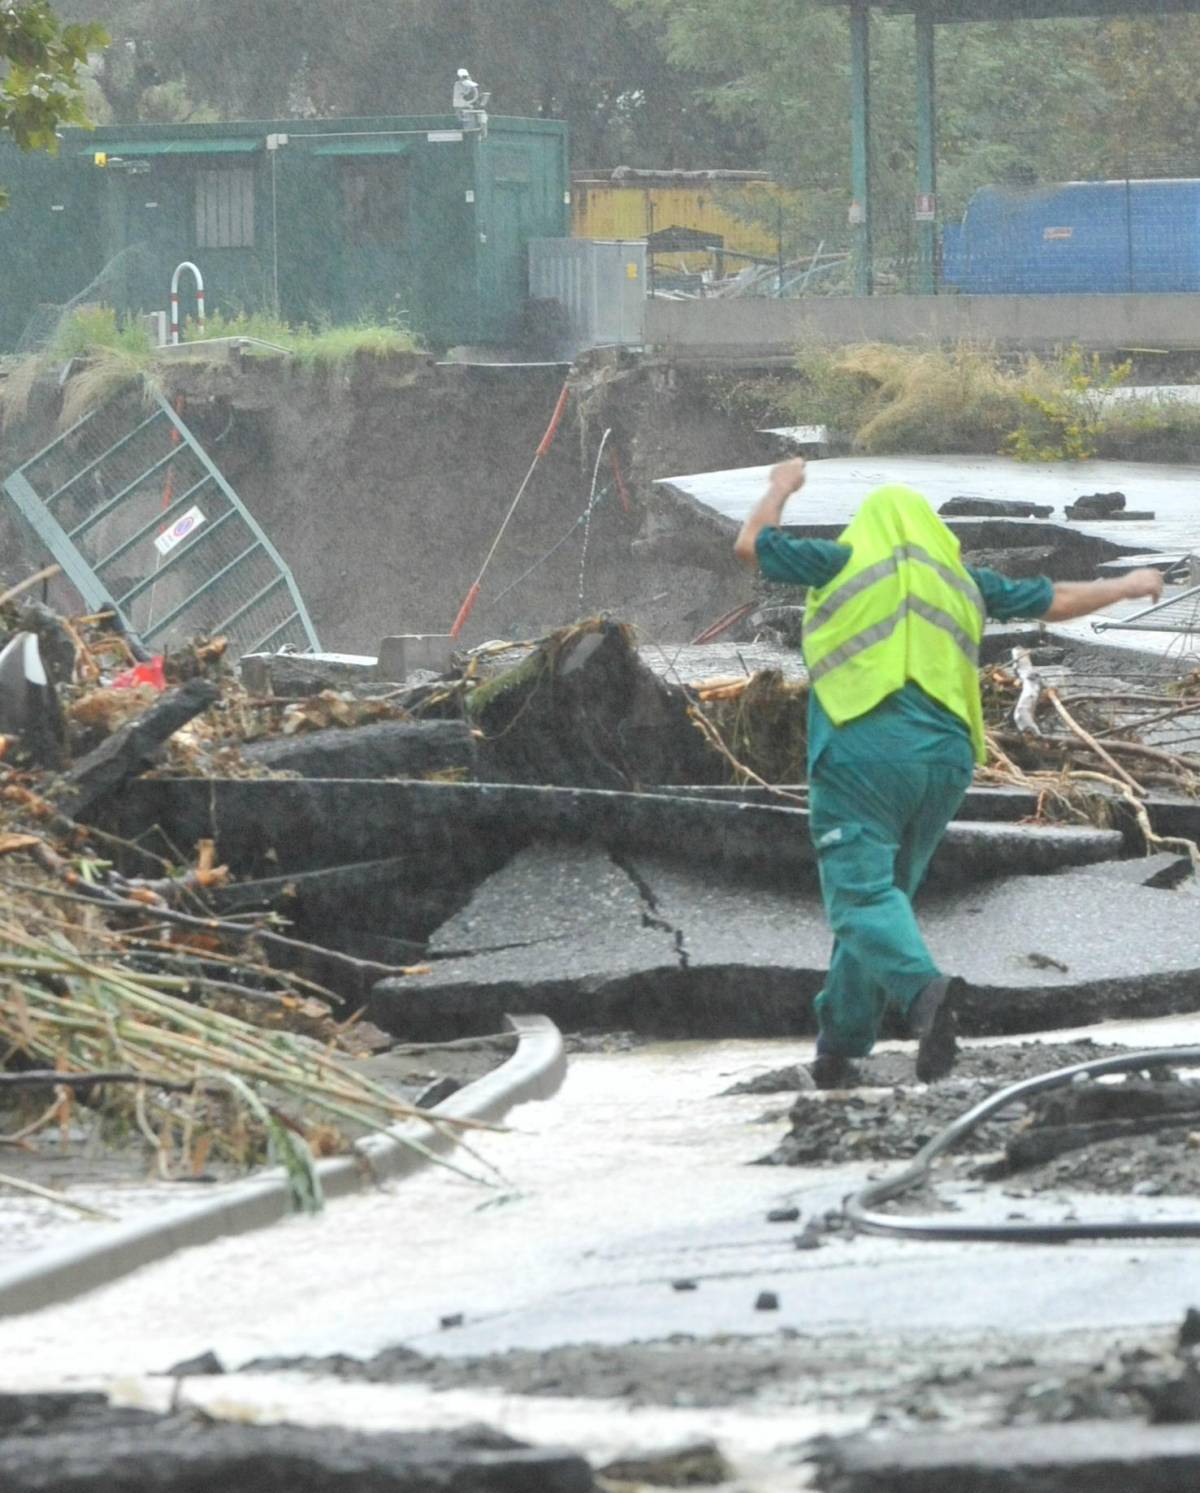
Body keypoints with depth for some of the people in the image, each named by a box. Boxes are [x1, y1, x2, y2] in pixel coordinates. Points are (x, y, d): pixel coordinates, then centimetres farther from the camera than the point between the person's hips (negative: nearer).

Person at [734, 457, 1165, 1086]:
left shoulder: (843, 562, 7)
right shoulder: (960, 580, 17)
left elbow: (751, 545, 19)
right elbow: (1057, 602, 26)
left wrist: (780, 488, 38)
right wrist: (1128, 586, 44)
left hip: (860, 753, -5)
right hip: (943, 758, 5)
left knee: (863, 896, -14)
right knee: (884, 894, 15)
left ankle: (924, 988, -42)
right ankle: (840, 1049, 16)